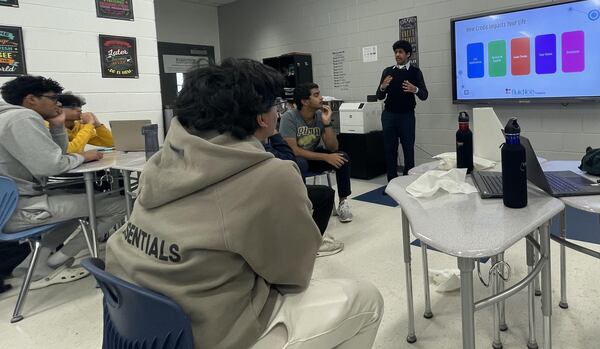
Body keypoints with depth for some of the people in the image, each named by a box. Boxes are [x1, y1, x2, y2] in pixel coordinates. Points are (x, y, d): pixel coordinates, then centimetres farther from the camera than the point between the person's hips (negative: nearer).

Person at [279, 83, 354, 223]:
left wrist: (327, 123, -24)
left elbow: (332, 148, -11)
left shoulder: (321, 115, -8)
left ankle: (343, 202, -7)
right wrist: (326, 157, -29)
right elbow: (293, 150, -27)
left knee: (342, 157, -17)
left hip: (313, 156, 5)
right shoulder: (289, 117, -21)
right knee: (300, 163, -38)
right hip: (293, 160, -5)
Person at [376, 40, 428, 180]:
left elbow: (424, 95, -4)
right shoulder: (387, 71, 8)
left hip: (406, 115, -2)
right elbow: (380, 96, 7)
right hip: (389, 115, 2)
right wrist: (382, 87, -14)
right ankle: (392, 181, 14)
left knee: (408, 149, 1)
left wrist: (415, 89, -25)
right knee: (390, 149, 5)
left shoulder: (415, 71, 1)